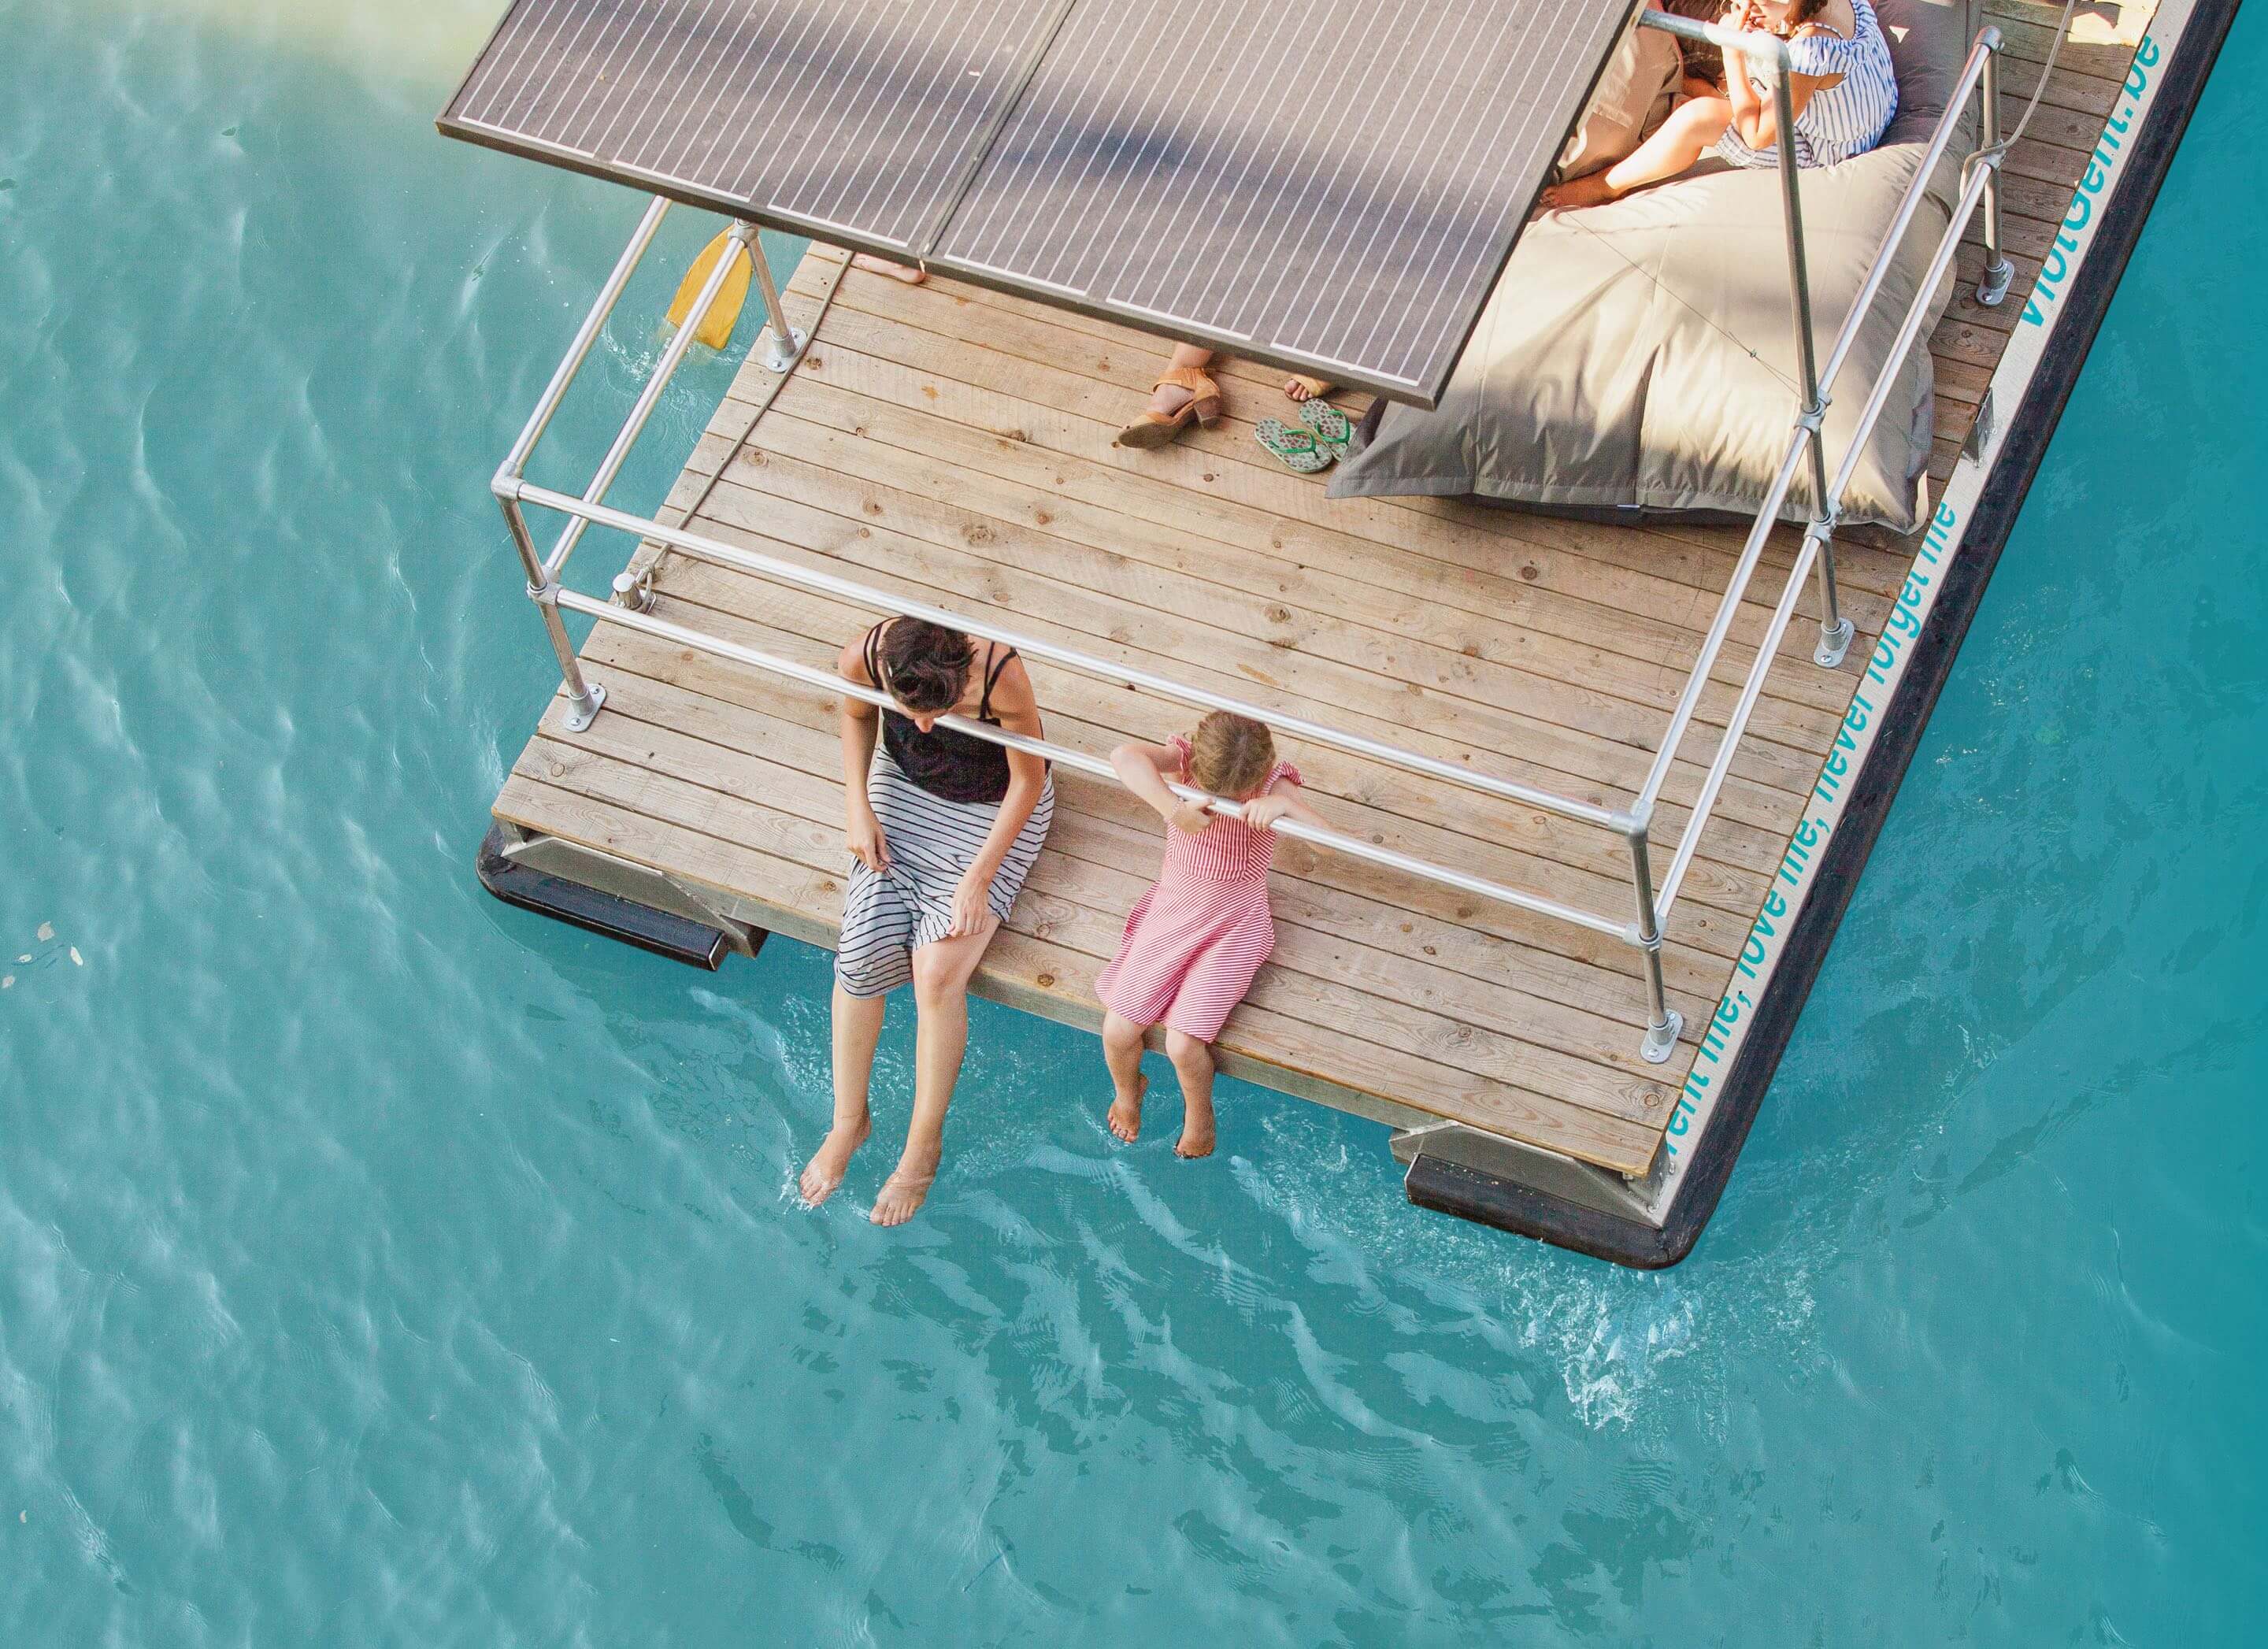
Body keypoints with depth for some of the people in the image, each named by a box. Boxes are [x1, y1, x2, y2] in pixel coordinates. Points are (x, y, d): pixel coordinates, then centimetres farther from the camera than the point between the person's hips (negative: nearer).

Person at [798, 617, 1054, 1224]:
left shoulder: (1001, 677, -38)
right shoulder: (863, 658, -28)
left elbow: (1029, 780, -19)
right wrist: (859, 808, -9)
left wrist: (979, 877, -19)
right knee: (860, 955, -8)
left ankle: (924, 1145, 2)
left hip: (995, 810, -3)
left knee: (938, 973, -16)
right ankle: (848, 1121, 14)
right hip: (903, 788, 3)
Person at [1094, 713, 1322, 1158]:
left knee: (1183, 1044, -14)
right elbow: (1125, 756, -40)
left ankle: (1198, 1110, 21)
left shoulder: (1273, 786, -20)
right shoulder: (1185, 759, -19)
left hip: (1232, 927, -2)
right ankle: (1127, 1091, 34)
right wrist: (1172, 807, -50)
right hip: (1170, 910, 2)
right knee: (1118, 1028, -3)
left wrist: (1284, 806, -49)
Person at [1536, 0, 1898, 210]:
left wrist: (1733, 51, -28)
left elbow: (1758, 134, -30)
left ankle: (1607, 186, -2)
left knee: (1697, 118, -21)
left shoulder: (1810, 50, -40)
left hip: (1819, 152, -9)